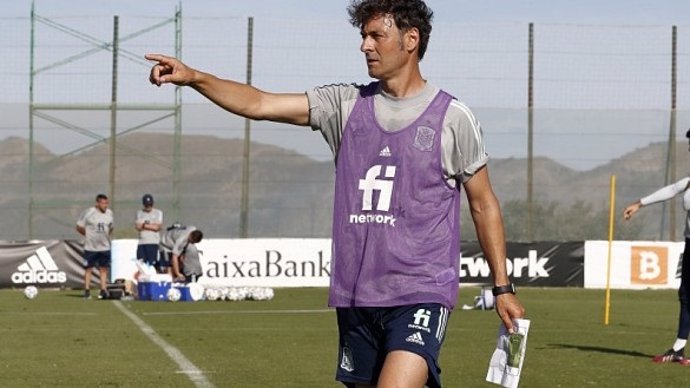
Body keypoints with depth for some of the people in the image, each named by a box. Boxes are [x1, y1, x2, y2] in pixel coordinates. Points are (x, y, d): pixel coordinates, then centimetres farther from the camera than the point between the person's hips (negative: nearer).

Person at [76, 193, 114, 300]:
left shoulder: (109, 213, 5)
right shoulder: (88, 213, -11)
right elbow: (79, 227, -4)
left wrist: (107, 235, 8)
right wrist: (89, 235, -3)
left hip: (104, 247, 4)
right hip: (90, 247, -4)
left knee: (103, 269, 3)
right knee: (88, 269, 3)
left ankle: (103, 290, 7)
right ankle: (87, 291, 9)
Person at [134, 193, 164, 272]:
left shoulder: (158, 213, 6)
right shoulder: (139, 213, 15)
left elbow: (157, 227, -6)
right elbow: (137, 227, 3)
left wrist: (144, 225, 0)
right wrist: (151, 225, -4)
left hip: (153, 242, -4)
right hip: (141, 242, 4)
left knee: (152, 264, -11)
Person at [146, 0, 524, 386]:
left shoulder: (452, 118, -1)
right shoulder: (347, 104, 8)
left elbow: (483, 204, 7)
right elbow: (258, 104, 1)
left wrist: (503, 287, 7)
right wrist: (193, 77, -14)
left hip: (421, 296, -5)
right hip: (355, 296, 5)